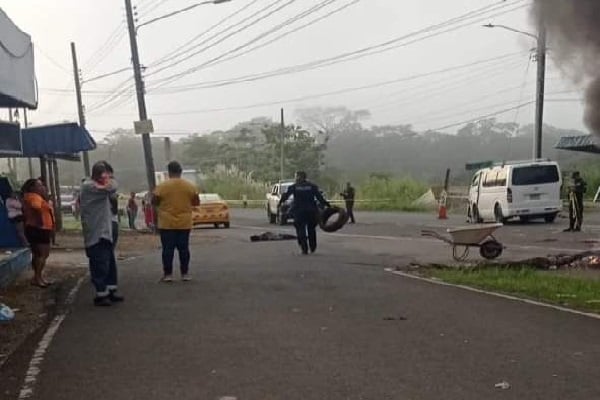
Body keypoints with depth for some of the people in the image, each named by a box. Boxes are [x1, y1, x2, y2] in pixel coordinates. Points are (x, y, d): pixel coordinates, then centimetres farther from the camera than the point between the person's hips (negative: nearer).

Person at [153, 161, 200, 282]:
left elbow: (154, 202, -1)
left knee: (168, 249, 3)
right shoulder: (190, 186, -1)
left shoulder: (162, 186, -7)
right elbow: (196, 202, 5)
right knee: (184, 248, 7)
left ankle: (168, 274, 3)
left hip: (167, 224, -2)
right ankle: (185, 273, 10)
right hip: (184, 224, 2)